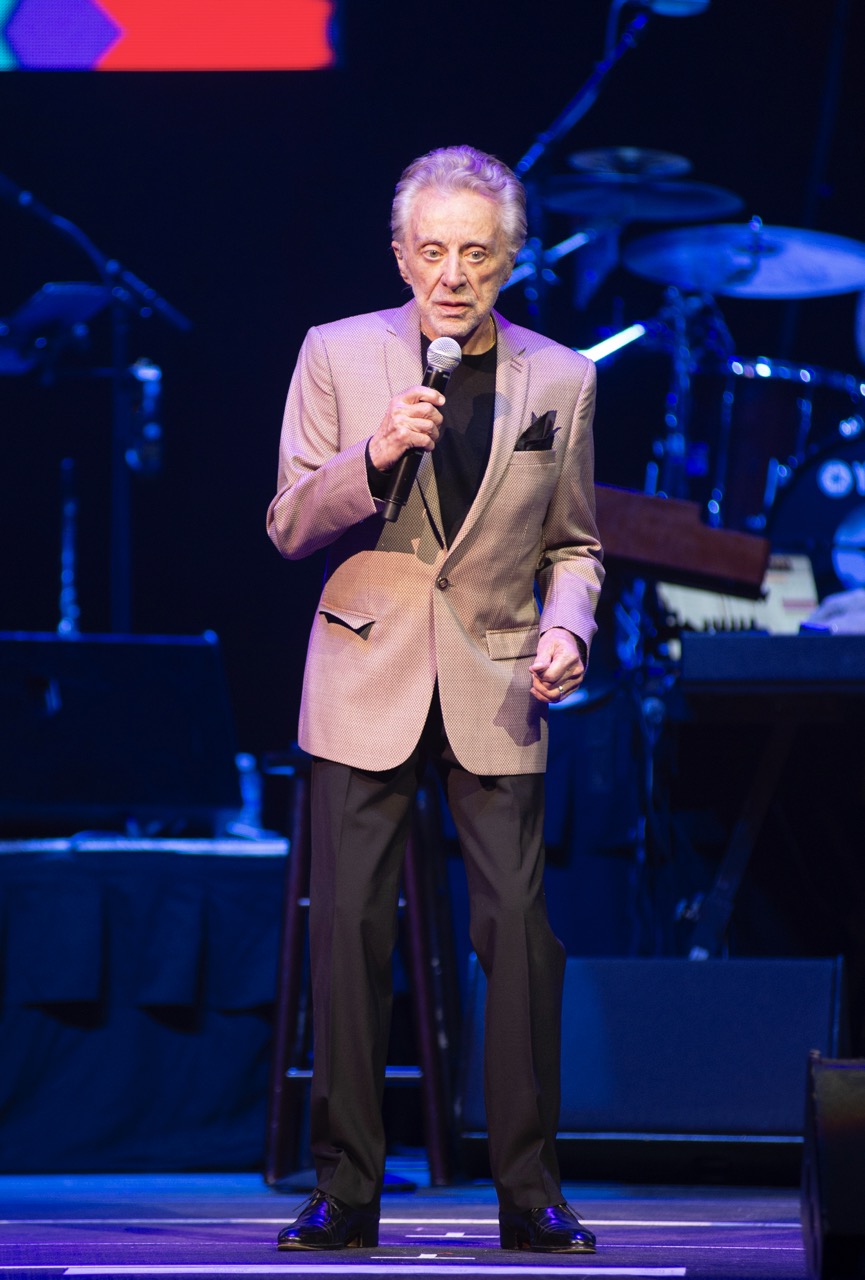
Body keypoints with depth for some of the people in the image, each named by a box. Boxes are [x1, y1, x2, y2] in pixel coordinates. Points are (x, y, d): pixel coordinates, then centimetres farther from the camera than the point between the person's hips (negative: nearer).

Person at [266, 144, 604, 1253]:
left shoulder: (560, 381, 5)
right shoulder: (337, 355, 2)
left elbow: (573, 545, 14)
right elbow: (289, 527, 0)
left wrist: (566, 627, -6)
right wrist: (372, 456, -17)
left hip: (495, 691, 1)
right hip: (366, 681, 0)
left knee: (521, 929, -5)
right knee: (349, 927, -2)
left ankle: (529, 1191, 3)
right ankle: (345, 1189, 6)